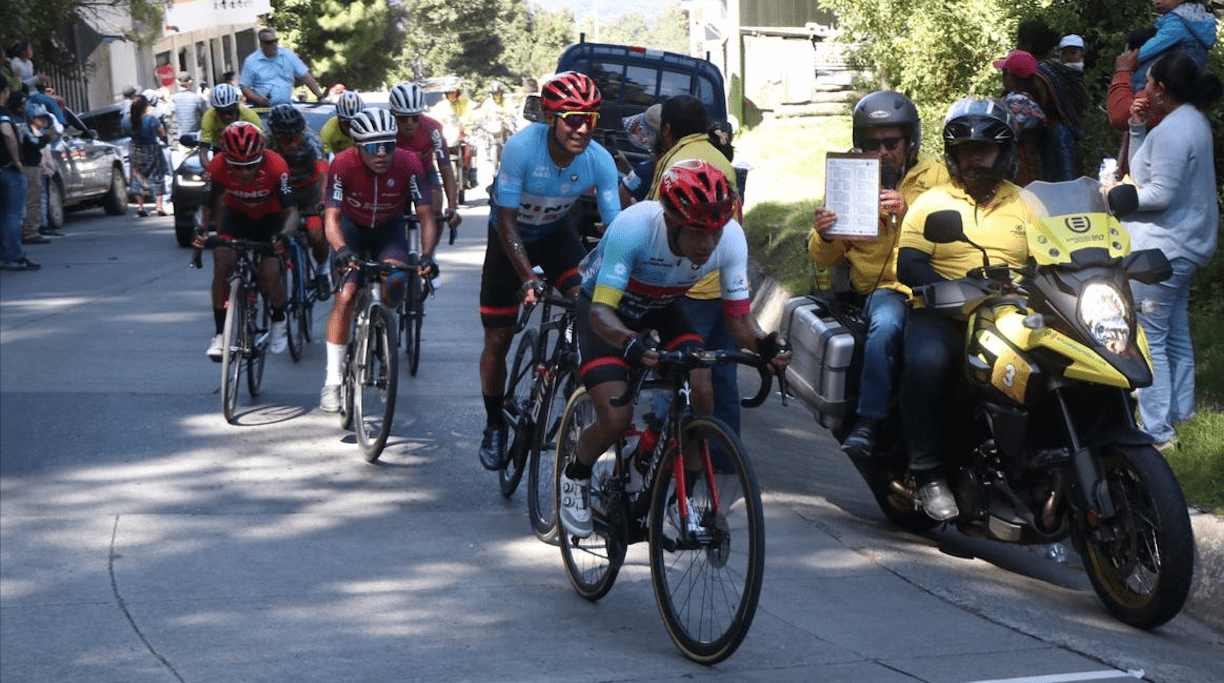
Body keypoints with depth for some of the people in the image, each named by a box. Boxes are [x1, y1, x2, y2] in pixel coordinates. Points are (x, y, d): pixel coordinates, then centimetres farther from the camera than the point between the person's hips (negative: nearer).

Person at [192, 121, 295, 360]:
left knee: (269, 275, -19)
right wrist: (201, 230, -38)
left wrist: (284, 236, -55)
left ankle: (279, 322, 12)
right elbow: (206, 206, -17)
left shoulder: (275, 166, -34)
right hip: (236, 215, 2)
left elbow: (291, 211, -35)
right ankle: (220, 333, -7)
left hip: (270, 218, -2)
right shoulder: (218, 167, -27)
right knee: (222, 266, -20)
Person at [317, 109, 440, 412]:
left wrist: (427, 255, -42)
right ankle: (333, 380, -10)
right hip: (353, 226, -1)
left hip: (390, 228, 1)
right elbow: (332, 217, -31)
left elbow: (426, 216, -25)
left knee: (395, 279, -28)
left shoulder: (409, 164, -27)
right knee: (345, 296, -16)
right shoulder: (343, 164, -29)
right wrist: (341, 249, -51)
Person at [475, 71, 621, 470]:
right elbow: (507, 221, -29)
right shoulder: (522, 147, -33)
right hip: (511, 237, -2)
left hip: (556, 233, 2)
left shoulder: (599, 161, -25)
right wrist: (528, 278, -38)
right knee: (498, 340, 1)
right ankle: (494, 426, 23)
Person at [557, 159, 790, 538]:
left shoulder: (731, 237, -26)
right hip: (609, 314, -4)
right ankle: (574, 478, 12)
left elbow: (739, 316, -20)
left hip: (660, 312, 4)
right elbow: (600, 311, -40)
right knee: (616, 418, -20)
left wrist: (763, 343, -43)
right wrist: (631, 343, -61)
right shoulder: (633, 227, -38)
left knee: (701, 392, -20)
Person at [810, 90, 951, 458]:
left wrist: (910, 213, -19)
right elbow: (823, 260, 13)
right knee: (886, 322, -34)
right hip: (882, 287, 0)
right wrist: (823, 236, -9)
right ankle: (868, 422, -33)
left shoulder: (934, 175, 12)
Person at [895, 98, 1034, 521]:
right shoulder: (931, 204, 12)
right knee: (925, 361, -35)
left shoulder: (1026, 206, 21)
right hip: (942, 315, -2)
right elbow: (908, 265, -2)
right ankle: (928, 472, -25)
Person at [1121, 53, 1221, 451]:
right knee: (1175, 334, 18)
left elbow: (1160, 194, -23)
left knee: (1148, 339, -8)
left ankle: (1157, 430, -8)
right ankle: (1179, 411, 27)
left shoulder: (1172, 130, -20)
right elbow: (1146, 168, 17)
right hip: (1183, 245, 11)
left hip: (1161, 249, -11)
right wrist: (1138, 126, 7)